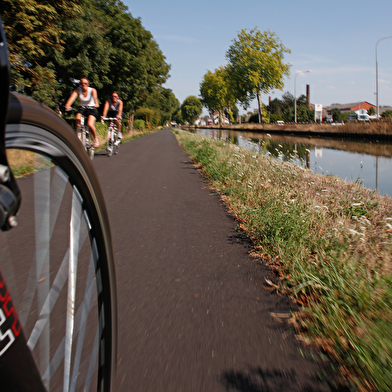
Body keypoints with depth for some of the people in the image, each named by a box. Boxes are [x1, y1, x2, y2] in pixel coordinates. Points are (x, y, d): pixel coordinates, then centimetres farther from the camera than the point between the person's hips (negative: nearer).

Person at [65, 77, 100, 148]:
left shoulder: (92, 90, -10)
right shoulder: (78, 90, -5)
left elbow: (95, 97, -31)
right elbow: (72, 97, -23)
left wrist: (96, 104, -54)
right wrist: (67, 105, -43)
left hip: (91, 109, -2)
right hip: (82, 109, 3)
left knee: (90, 124, -27)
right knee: (77, 122, -27)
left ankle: (96, 139, -3)